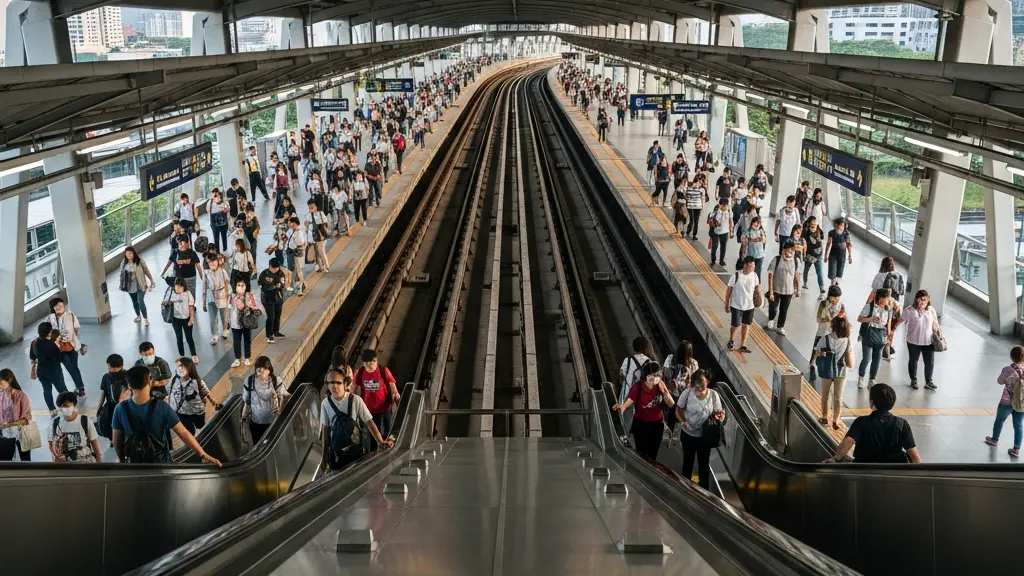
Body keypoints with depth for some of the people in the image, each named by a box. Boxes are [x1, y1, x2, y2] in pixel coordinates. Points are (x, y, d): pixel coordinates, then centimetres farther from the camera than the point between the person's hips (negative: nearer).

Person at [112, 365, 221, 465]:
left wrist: (122, 459, 12)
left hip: (134, 464, 1)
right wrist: (203, 455, -18)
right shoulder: (162, 407, -22)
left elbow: (117, 440, -5)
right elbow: (183, 433, -21)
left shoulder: (121, 409, -16)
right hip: (160, 463, -1)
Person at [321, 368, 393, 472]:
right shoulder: (325, 403, -5)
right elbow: (325, 429, 3)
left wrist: (380, 442, -26)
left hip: (355, 451, -2)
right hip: (336, 453, 2)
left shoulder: (356, 400, -13)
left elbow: (369, 422, -12)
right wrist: (324, 457, 6)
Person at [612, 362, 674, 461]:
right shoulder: (637, 388, -21)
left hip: (657, 424, 3)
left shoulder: (660, 387, -10)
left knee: (652, 454, 15)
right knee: (642, 454, 1)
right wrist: (622, 407, -58)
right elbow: (629, 401, -34)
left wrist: (664, 391, -25)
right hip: (640, 424, -3)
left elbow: (671, 404, -9)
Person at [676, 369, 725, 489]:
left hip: (705, 436, 1)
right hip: (688, 434, -1)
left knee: (704, 463, 15)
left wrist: (719, 416, -27)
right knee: (688, 462, 19)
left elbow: (717, 413, -3)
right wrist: (684, 422, -25)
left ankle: (704, 489, 32)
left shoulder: (713, 394, -14)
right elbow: (678, 411, -8)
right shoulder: (687, 393, -18)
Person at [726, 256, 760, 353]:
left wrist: (758, 288, -13)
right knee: (735, 325, 3)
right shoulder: (736, 276, -17)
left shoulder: (754, 275, -5)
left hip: (749, 306, 4)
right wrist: (727, 304, -5)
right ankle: (731, 339, 33)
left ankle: (742, 345, 22)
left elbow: (757, 285, 12)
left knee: (746, 325, 10)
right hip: (736, 305, -4)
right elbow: (729, 290, -8)